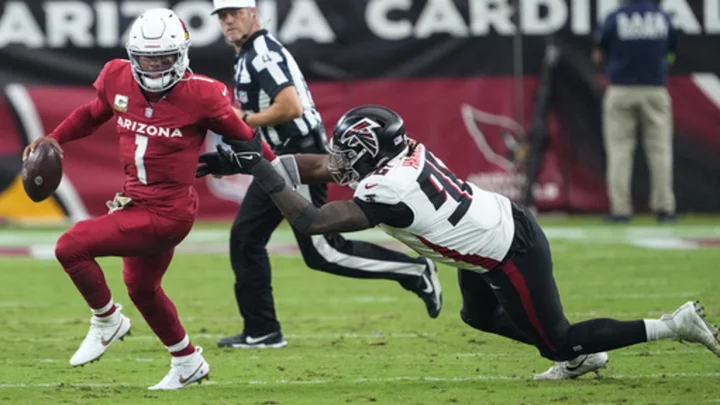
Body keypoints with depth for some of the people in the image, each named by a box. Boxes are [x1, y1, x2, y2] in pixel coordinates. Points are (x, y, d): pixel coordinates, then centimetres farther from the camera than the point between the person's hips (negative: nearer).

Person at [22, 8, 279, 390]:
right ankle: (187, 362, 47)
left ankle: (107, 321, 8)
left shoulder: (199, 96, -18)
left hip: (166, 213, -8)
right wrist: (54, 139, 5)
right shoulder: (118, 79, -3)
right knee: (141, 287, 26)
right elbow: (93, 113, 17)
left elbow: (242, 136, -4)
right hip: (137, 202, 8)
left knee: (70, 247, -16)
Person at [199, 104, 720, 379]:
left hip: (512, 254, -9)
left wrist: (262, 172, -22)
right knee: (480, 316, 27)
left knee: (557, 341, 7)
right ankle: (581, 356, 33)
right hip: (508, 223, 9)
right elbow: (320, 167, 7)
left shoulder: (386, 192, -28)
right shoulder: (399, 151, -3)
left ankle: (673, 325, 8)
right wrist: (253, 161, 4)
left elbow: (310, 221, -26)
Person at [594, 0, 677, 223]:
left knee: (619, 149, 2)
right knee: (659, 148, 6)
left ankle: (620, 208, -3)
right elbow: (670, 54, 13)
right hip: (655, 91, 2)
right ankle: (664, 206, 3)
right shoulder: (663, 18, 1)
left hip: (621, 92, -1)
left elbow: (599, 54, 3)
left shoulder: (615, 18, -7)